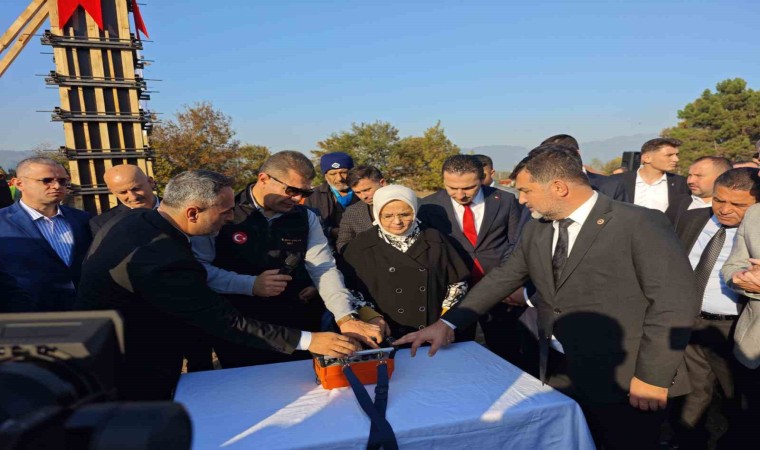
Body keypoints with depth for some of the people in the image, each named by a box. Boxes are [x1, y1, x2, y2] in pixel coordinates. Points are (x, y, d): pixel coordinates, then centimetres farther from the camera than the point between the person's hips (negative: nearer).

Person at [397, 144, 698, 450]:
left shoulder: (641, 225, -13)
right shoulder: (535, 232, 5)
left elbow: (674, 302, -15)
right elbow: (501, 278, 8)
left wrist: (652, 378, -15)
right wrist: (448, 324, 0)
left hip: (624, 385, -5)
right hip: (558, 381, 6)